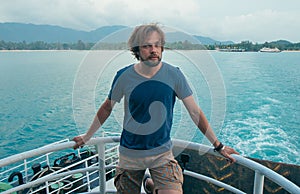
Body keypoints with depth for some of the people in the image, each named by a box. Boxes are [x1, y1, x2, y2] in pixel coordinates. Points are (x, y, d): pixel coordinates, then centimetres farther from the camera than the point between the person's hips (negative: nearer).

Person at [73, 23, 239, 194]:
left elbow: (195, 112, -4)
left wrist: (218, 146, 0)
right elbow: (107, 108, 5)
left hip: (162, 152, 0)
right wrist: (86, 137, 14)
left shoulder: (174, 75, -10)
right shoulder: (124, 76, -10)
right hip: (130, 153, 1)